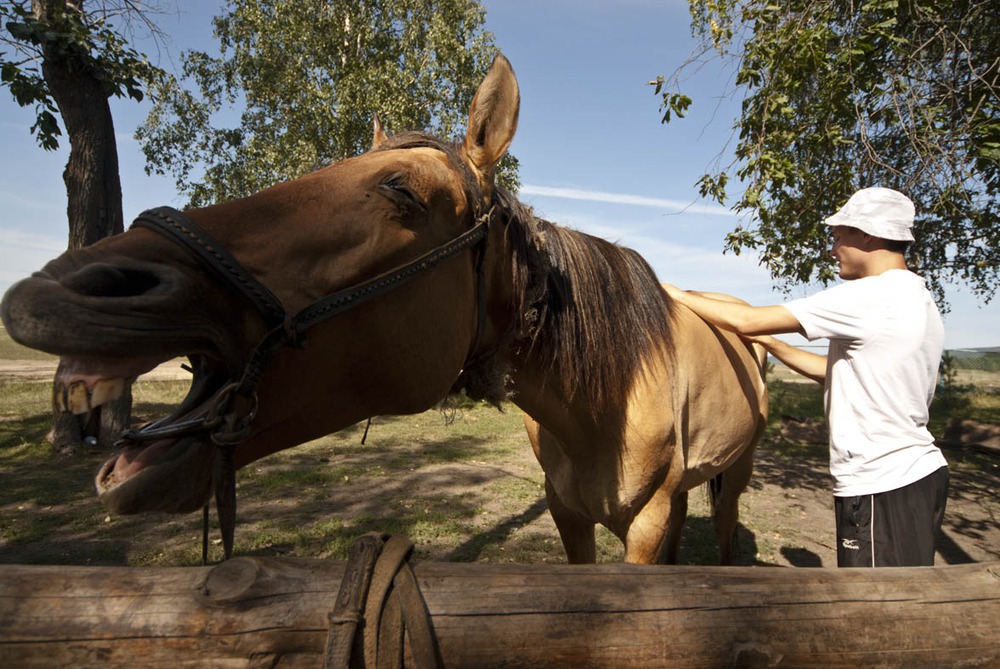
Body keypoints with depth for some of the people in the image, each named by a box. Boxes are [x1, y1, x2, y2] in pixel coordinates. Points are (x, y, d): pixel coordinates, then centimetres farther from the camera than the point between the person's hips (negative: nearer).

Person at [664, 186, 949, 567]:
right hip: (918, 470, 10)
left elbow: (746, 322, -20)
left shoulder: (869, 296, -19)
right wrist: (769, 342, 15)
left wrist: (677, 294, -8)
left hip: (879, 487, -10)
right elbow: (839, 372, 16)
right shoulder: (919, 298, 11)